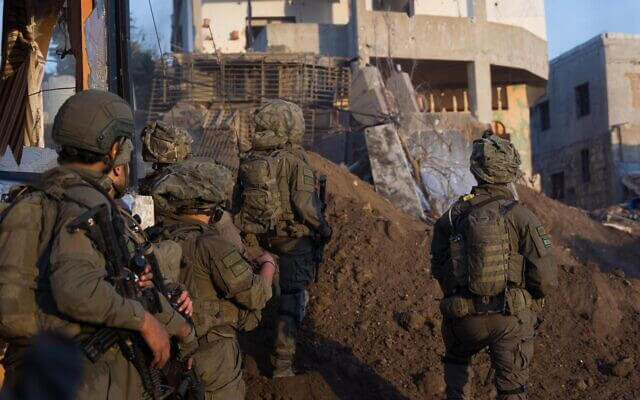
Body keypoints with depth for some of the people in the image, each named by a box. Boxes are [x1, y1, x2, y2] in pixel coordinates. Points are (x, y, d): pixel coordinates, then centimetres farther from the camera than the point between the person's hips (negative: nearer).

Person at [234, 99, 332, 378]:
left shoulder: (248, 161, 3)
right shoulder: (294, 160, -16)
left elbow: (239, 201, 8)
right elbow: (305, 203, -21)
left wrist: (251, 228, 20)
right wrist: (324, 229, -7)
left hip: (261, 238, 6)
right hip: (295, 238, -6)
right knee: (293, 295, 0)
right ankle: (283, 362, 0)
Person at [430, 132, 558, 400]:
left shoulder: (452, 216, -3)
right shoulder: (521, 216, -12)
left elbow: (438, 269, 7)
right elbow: (546, 279, -14)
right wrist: (535, 295, 9)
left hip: (465, 318, 2)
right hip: (512, 319, -2)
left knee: (456, 360, 33)